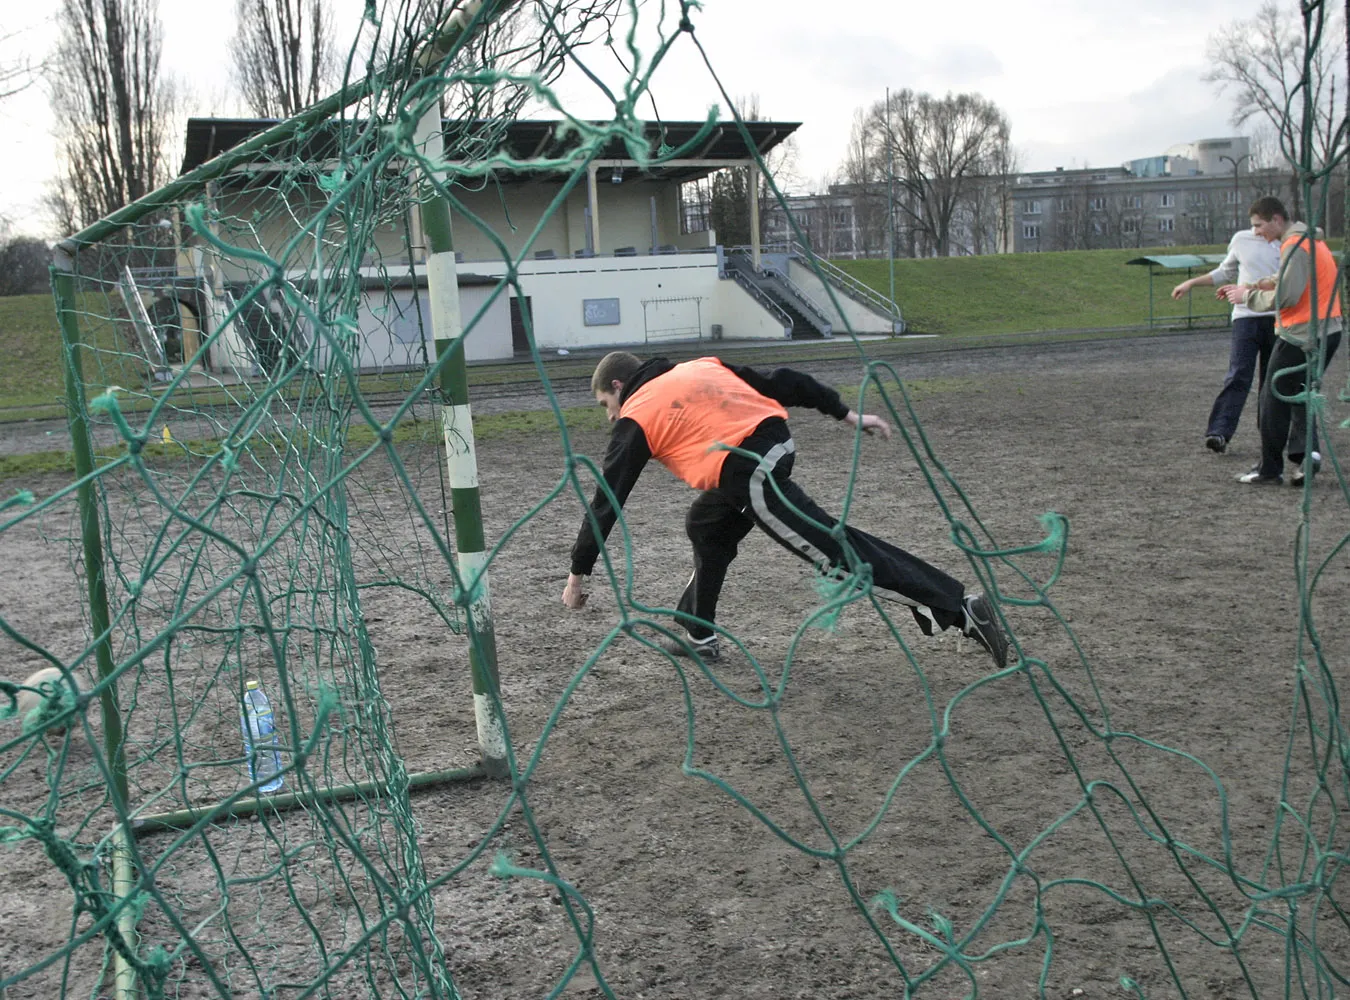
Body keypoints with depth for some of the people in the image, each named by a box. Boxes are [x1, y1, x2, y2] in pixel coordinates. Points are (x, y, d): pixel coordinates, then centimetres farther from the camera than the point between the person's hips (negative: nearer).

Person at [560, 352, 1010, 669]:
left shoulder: (636, 418, 7)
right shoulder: (700, 367, 24)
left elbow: (606, 502, 7)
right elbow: (779, 383, 18)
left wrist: (578, 574, 14)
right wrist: (848, 415, 20)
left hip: (749, 475, -8)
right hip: (777, 440, 9)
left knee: (837, 549, -7)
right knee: (706, 527, 26)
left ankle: (961, 608, -8)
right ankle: (698, 634, 32)